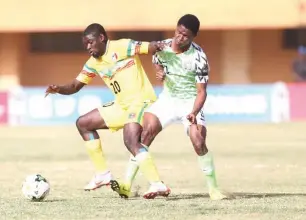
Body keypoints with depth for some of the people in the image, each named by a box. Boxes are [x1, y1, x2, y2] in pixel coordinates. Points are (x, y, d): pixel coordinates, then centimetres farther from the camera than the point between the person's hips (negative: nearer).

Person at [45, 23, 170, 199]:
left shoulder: (122, 47, -14)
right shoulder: (93, 63, 9)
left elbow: (150, 48, -23)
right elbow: (75, 86, 13)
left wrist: (157, 46, -48)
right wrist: (58, 89, -8)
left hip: (142, 100, -9)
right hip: (123, 105, 9)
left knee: (131, 141, -32)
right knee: (83, 123, 13)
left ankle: (158, 185, -34)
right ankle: (103, 174, 16)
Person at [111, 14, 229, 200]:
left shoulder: (198, 58, -20)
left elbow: (201, 91, -17)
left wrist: (194, 113, -34)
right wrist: (160, 73, -7)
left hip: (190, 102, -3)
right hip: (168, 99, 3)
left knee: (199, 143, -20)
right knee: (146, 132, -16)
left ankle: (213, 188, -3)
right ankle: (127, 185, -19)